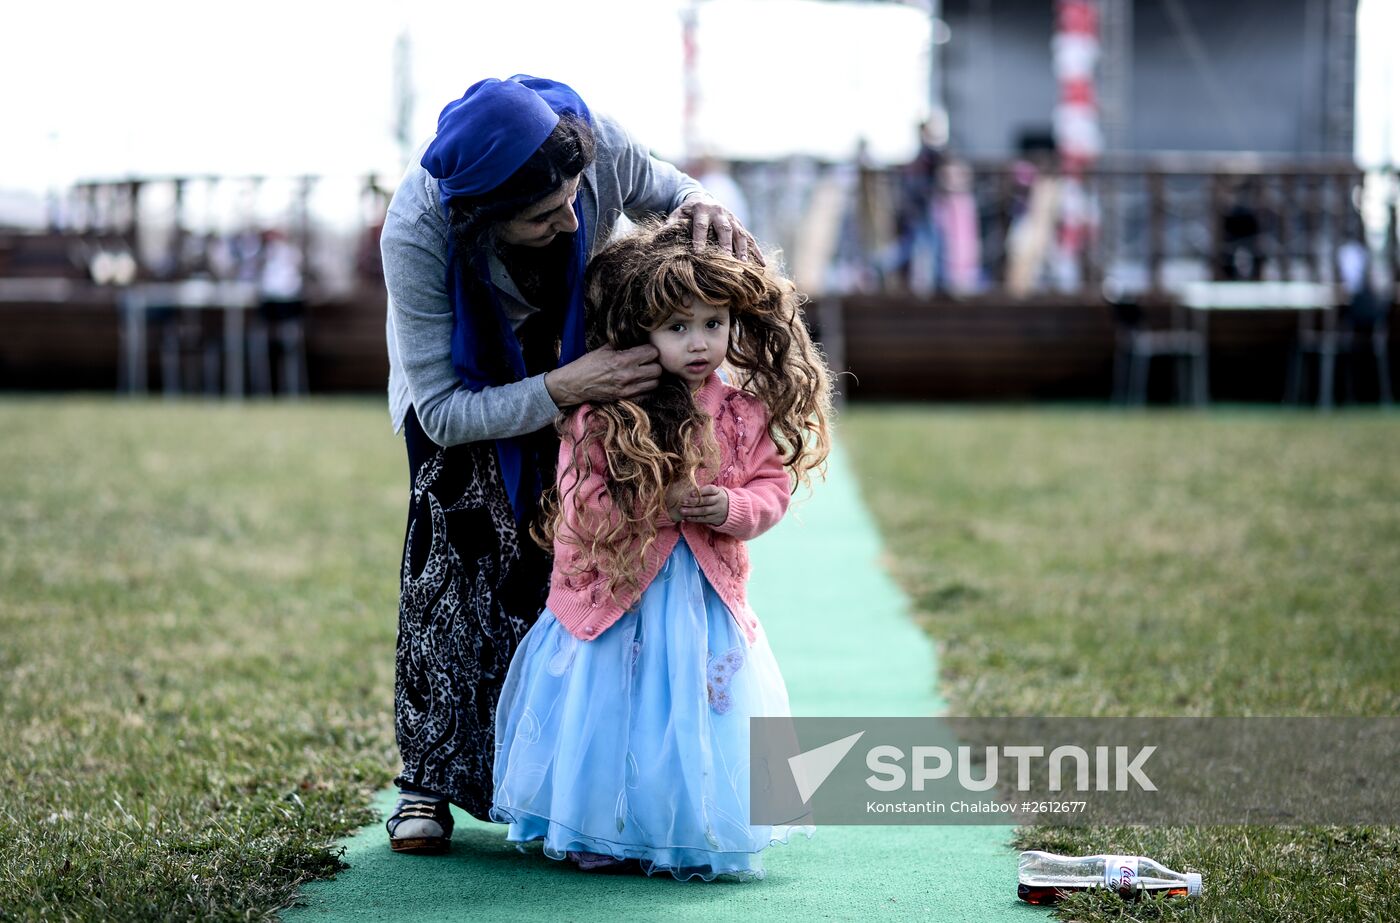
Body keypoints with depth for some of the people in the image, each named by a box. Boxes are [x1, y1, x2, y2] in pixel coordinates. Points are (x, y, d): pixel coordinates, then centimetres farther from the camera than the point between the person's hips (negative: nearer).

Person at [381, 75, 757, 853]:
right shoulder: (418, 234, -41)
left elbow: (663, 189, -10)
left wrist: (702, 206, -35)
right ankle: (431, 779, -5)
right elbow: (443, 411, -33)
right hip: (463, 375, -2)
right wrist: (562, 390, -47)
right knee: (456, 554, -18)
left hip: (579, 354, 2)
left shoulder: (597, 145, -37)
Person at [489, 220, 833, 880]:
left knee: (701, 720, 6)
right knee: (613, 717, 4)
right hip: (615, 595, -2)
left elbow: (772, 490, 4)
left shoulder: (745, 413, 1)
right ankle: (600, 833, 18)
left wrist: (727, 507, -17)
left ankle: (695, 834, 19)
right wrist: (661, 503, -19)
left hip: (707, 599, 3)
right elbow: (581, 509, -11)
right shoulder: (599, 416, -10)